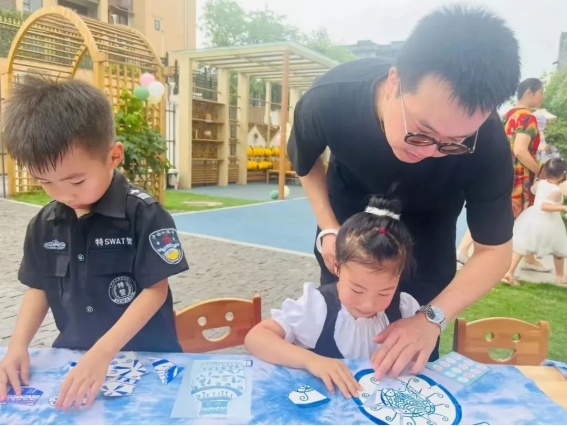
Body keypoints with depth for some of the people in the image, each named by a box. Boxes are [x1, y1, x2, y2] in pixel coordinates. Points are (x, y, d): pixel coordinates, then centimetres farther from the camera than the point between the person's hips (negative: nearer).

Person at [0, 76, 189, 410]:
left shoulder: (144, 214, -18)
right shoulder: (44, 224, -1)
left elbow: (156, 291, -17)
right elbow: (40, 288, 9)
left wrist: (103, 353, -23)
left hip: (146, 358, -3)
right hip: (74, 357, 4)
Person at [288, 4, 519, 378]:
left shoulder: (487, 142, -33)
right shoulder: (328, 100, -32)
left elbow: (495, 251, -21)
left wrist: (432, 318, -34)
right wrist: (328, 230, -19)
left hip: (424, 246, 0)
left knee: (411, 363, 8)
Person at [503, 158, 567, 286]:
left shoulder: (540, 183, 0)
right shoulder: (556, 191, -19)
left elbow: (532, 190, 24)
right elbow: (544, 206, -32)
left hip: (531, 218, 5)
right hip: (547, 223, -5)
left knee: (520, 247, 5)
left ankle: (509, 272, -6)